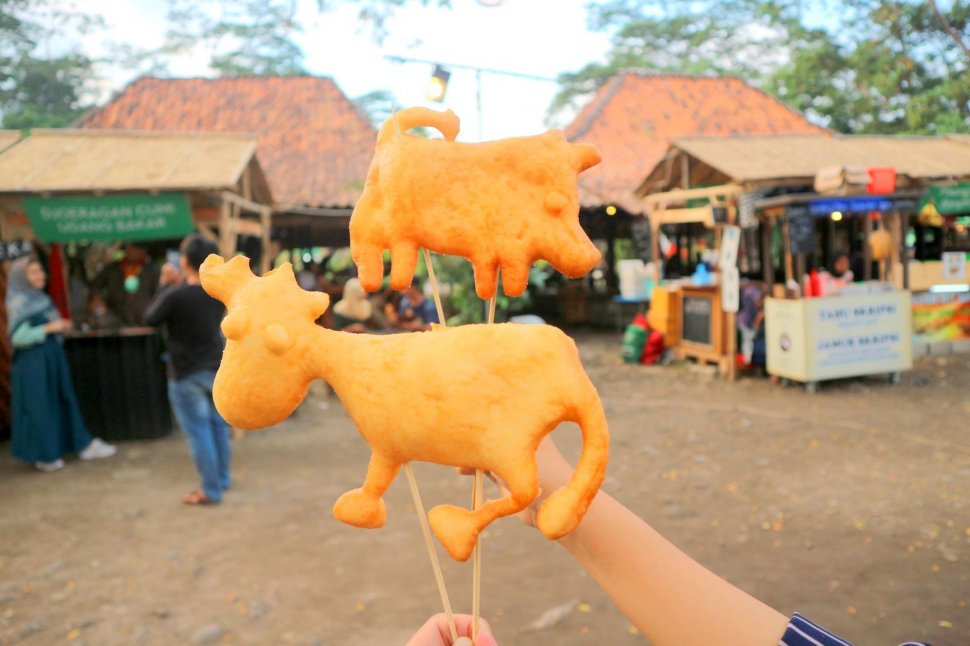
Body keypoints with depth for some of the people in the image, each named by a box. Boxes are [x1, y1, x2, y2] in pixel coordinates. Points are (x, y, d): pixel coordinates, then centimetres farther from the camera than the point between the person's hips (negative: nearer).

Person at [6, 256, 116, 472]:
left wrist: (61, 326, 2)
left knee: (65, 402, 13)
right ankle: (44, 456, 17)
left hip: (52, 360, 8)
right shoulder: (18, 302, -15)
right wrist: (49, 328, -20)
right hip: (33, 364, -8)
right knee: (39, 407, 3)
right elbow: (17, 337, -21)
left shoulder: (39, 298, 10)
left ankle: (84, 445, 21)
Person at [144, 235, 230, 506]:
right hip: (217, 368, 6)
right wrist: (180, 283, 9)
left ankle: (211, 491, 9)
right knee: (218, 425, 19)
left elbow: (151, 319, -5)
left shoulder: (176, 295, -22)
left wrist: (166, 286, 0)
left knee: (199, 432, 2)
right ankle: (222, 478, 32)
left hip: (187, 375, -6)